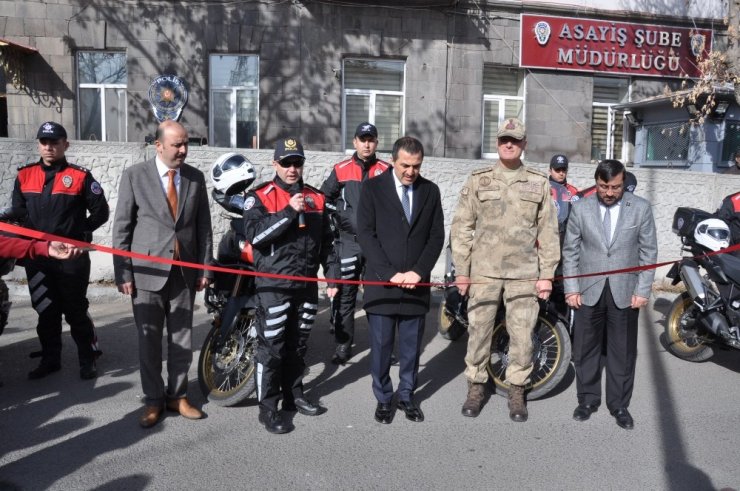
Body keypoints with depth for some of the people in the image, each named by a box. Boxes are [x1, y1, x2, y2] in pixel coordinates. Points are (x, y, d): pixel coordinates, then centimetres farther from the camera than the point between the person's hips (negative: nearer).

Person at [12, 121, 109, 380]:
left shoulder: (80, 176, -5)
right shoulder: (24, 176, 7)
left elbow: (100, 212, -2)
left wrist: (78, 234, -5)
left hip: (72, 257, -4)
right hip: (36, 257, 4)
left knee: (76, 310, 3)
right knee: (46, 312, 14)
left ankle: (88, 360, 15)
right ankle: (50, 360, 27)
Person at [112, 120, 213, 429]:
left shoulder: (196, 177, 5)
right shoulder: (135, 175, -3)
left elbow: (203, 225, 8)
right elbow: (122, 227, -2)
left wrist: (205, 268, 4)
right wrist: (122, 273, -6)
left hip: (185, 272, 3)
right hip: (147, 272, -2)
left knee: (182, 338, 10)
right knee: (149, 340, 6)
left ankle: (177, 395, 24)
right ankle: (153, 400, 21)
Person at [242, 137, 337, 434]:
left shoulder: (316, 198, 11)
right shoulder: (260, 197, -4)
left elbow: (326, 241, 16)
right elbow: (254, 235, -19)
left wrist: (332, 273, 11)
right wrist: (289, 211, -23)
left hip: (307, 284, 5)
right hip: (273, 284, -5)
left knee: (298, 345, 16)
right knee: (271, 346, -1)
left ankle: (294, 396, 31)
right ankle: (268, 408, 10)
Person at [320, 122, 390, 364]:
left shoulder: (386, 171, 4)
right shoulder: (341, 170, 6)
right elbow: (323, 198, 13)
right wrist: (338, 214, 2)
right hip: (348, 241, 1)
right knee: (344, 294, 3)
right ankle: (343, 344, 14)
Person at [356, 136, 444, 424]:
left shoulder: (430, 190, 7)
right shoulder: (373, 188, -1)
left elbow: (437, 236, 4)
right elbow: (365, 234, -7)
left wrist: (418, 271, -8)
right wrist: (389, 273, -14)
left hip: (417, 284, 2)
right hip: (381, 283, -2)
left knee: (412, 346, 10)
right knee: (381, 346, 6)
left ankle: (407, 396, 28)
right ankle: (383, 398, 23)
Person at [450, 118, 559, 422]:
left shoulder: (539, 183, 7)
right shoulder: (478, 180, 5)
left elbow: (548, 232, 7)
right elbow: (462, 227, 4)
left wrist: (547, 274, 1)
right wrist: (461, 270, -1)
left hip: (524, 272, 0)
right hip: (483, 270, 0)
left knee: (522, 335, 3)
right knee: (478, 331, 5)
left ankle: (517, 392, 19)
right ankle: (476, 388, 21)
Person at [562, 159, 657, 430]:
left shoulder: (641, 208, -2)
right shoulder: (580, 208, -2)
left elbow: (649, 251, 1)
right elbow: (570, 251, 2)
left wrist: (642, 291, -4)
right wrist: (571, 288, -3)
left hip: (625, 291, 0)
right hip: (588, 290, 1)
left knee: (623, 351, 8)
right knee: (585, 348, 8)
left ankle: (619, 404, 23)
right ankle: (588, 399, 25)